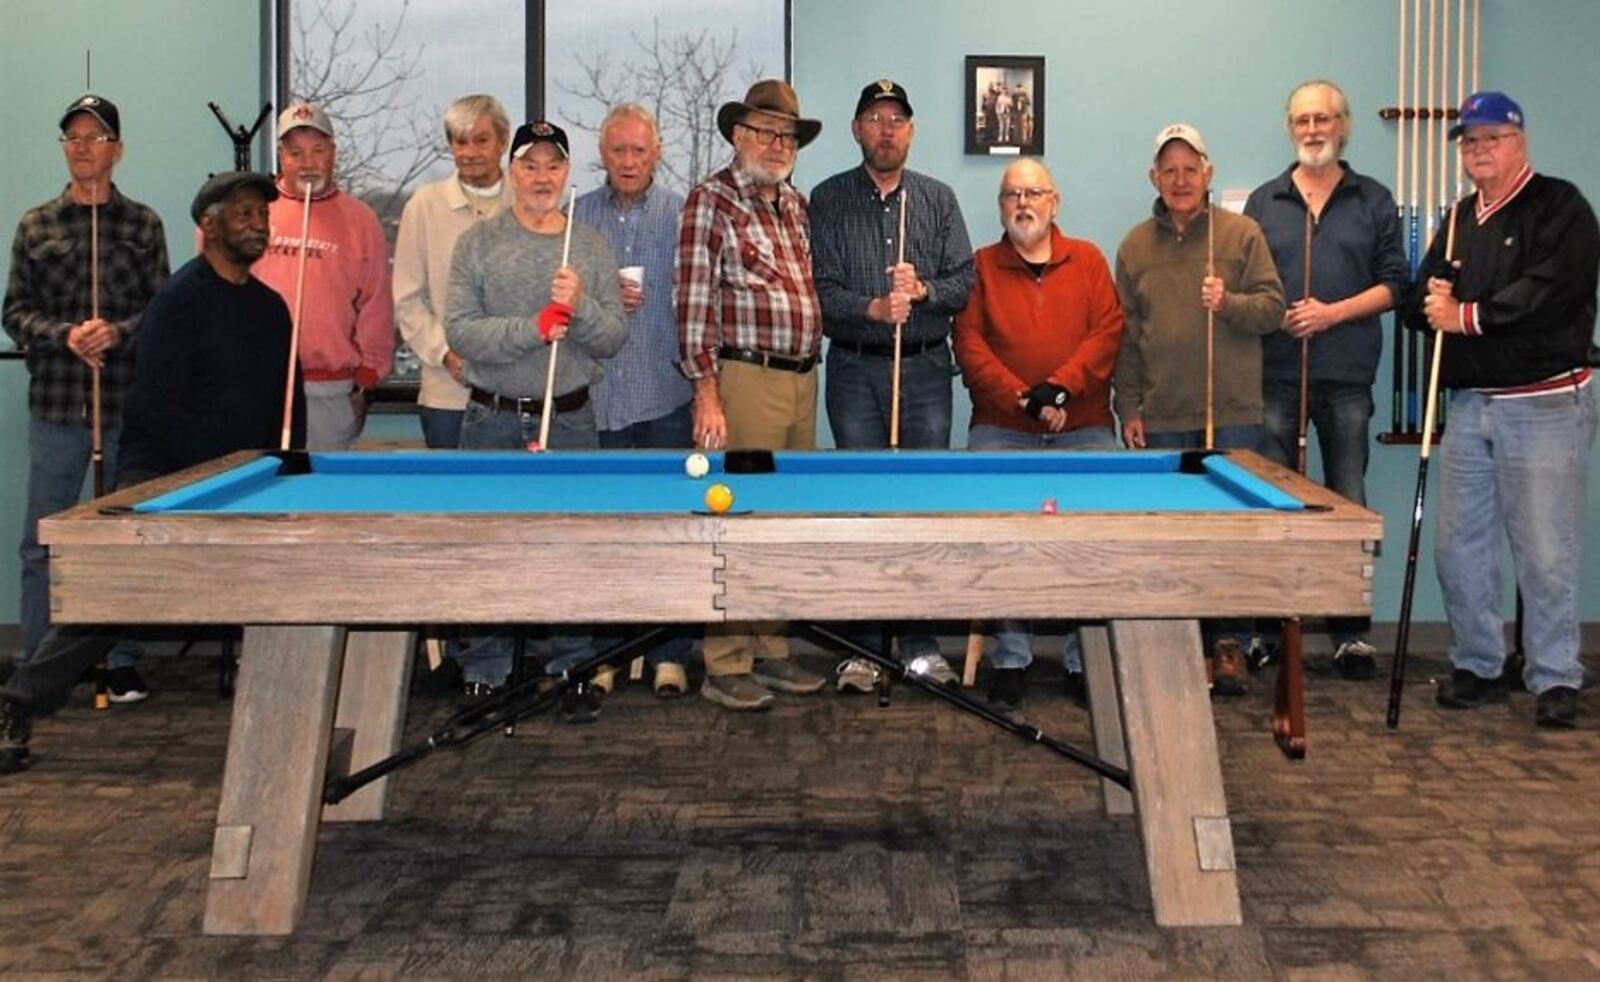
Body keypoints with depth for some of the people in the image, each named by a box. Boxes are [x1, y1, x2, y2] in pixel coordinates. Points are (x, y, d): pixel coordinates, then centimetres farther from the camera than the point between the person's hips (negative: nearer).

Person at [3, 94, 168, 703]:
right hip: (55, 402, 1)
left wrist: (118, 333, -14)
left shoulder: (143, 225, 8)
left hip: (129, 403, 0)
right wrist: (65, 336, -12)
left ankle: (121, 664, 14)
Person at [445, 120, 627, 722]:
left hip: (571, 420, 1)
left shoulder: (591, 246, 8)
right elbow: (460, 331, -9)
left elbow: (615, 338, 3)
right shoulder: (478, 243, 2)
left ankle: (573, 671, 18)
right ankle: (488, 676, 13)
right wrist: (533, 327, -19)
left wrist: (580, 308, -16)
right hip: (492, 420, -1)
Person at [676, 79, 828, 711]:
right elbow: (694, 299, -11)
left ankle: (771, 652, 22)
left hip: (802, 381, 8)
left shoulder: (797, 204, 17)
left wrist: (809, 371, 15)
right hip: (744, 380, -7)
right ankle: (725, 666, 3)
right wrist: (706, 392, -16)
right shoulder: (711, 200, -5)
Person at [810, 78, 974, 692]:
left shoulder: (938, 199, 10)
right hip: (855, 370, -2)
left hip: (926, 370, 2)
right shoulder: (829, 199, 5)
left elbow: (964, 283, 5)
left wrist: (924, 289, -15)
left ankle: (920, 643, 10)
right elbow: (818, 290, -3)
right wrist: (874, 308, -19)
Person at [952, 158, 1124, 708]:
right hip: (1001, 431, 0)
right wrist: (1021, 399, -11)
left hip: (1085, 430, 1)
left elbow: (1108, 333, 2)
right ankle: (1011, 659, 3)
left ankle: (1085, 661, 6)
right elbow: (969, 345, 1)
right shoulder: (980, 266, 10)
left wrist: (1057, 388, -12)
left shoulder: (1088, 260, 12)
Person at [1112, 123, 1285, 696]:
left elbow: (1273, 308, 2)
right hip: (1161, 419, 2)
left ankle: (1229, 646, 10)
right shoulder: (1135, 246, 11)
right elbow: (1124, 335, 10)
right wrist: (1128, 408, 5)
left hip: (1232, 416, -2)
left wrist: (1229, 303, -17)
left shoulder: (1242, 234, 5)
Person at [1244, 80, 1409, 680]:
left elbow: (1392, 283, 3)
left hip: (1347, 375, -1)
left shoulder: (1373, 201, 8)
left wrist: (1333, 312, -10)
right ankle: (1267, 628, 11)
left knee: (1349, 504, 2)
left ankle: (1351, 633, 8)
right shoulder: (1263, 202, 11)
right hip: (1276, 372, 1)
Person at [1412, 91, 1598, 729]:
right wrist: (1430, 303, -5)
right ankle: (1478, 665, 21)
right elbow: (1420, 300, 18)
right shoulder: (1460, 220, 18)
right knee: (1457, 545, 8)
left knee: (1546, 551, -5)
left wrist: (1467, 315, -13)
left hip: (1545, 405, -7)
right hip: (1470, 405, 7)